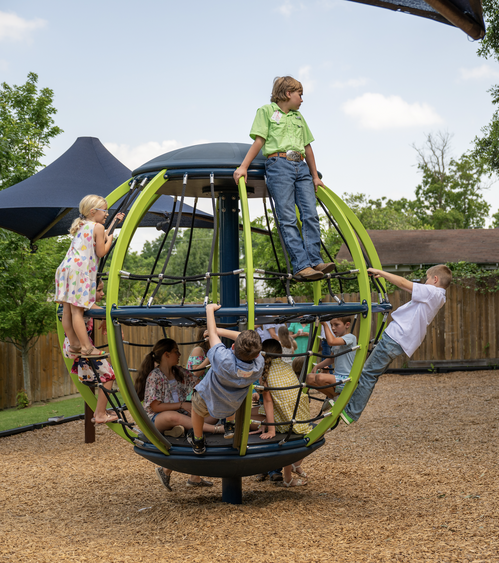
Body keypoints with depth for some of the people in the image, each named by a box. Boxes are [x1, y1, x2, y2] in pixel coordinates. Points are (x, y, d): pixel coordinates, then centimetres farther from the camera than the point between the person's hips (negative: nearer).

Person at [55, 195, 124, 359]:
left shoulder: (81, 227, 24)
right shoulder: (98, 227, 0)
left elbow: (100, 238, 30)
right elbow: (101, 252, -2)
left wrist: (114, 223, 36)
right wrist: (110, 238, 13)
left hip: (66, 267, 9)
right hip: (80, 271, -9)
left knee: (68, 310, 7)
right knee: (77, 310, -11)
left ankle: (74, 345, 16)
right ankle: (87, 348, -8)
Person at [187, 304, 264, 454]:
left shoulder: (223, 360, -44)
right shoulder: (259, 365, -32)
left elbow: (212, 333, -29)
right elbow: (244, 339, -17)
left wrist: (210, 309, -16)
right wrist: (221, 331, -14)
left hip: (206, 402, -2)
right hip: (231, 407, 2)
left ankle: (198, 442, 50)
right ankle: (229, 426, 47)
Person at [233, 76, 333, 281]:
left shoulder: (298, 117, 25)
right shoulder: (266, 111, 8)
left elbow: (307, 147, 25)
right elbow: (259, 141, 1)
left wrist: (315, 176, 23)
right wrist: (243, 166, -9)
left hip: (301, 167, 6)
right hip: (279, 165, -6)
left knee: (310, 214, -8)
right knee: (288, 219, -11)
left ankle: (314, 261, -10)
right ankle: (301, 265, -16)